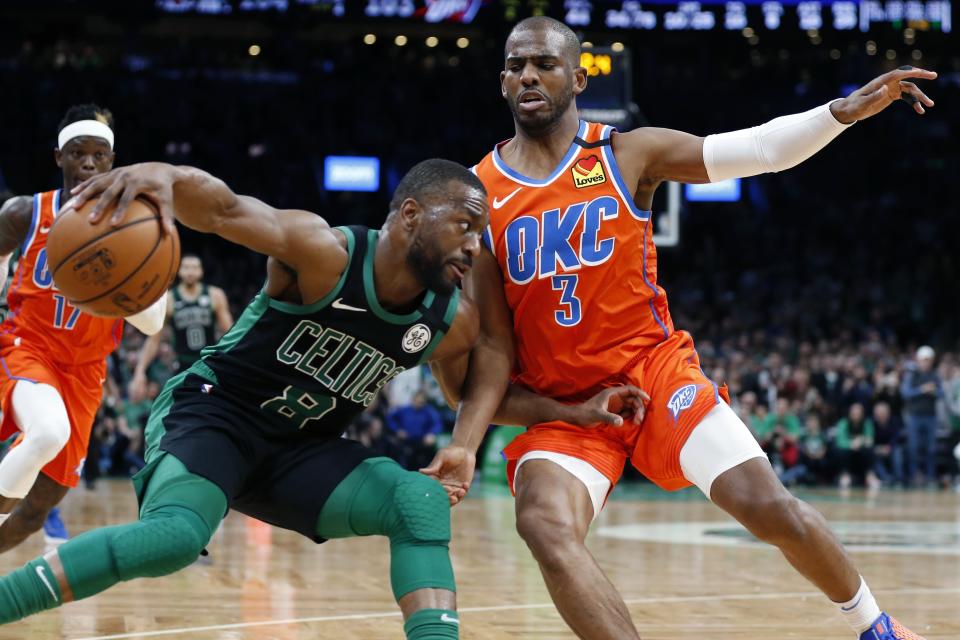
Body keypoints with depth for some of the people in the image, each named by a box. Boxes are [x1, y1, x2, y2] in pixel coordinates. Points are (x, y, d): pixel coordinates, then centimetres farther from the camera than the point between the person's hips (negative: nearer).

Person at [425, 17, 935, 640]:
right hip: (559, 402, 0)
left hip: (656, 370, 0)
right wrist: (465, 443, -13)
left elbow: (759, 148, -10)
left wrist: (844, 110, -26)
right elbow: (493, 342, -2)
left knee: (770, 505, -13)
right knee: (544, 524, -28)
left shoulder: (629, 155, -3)